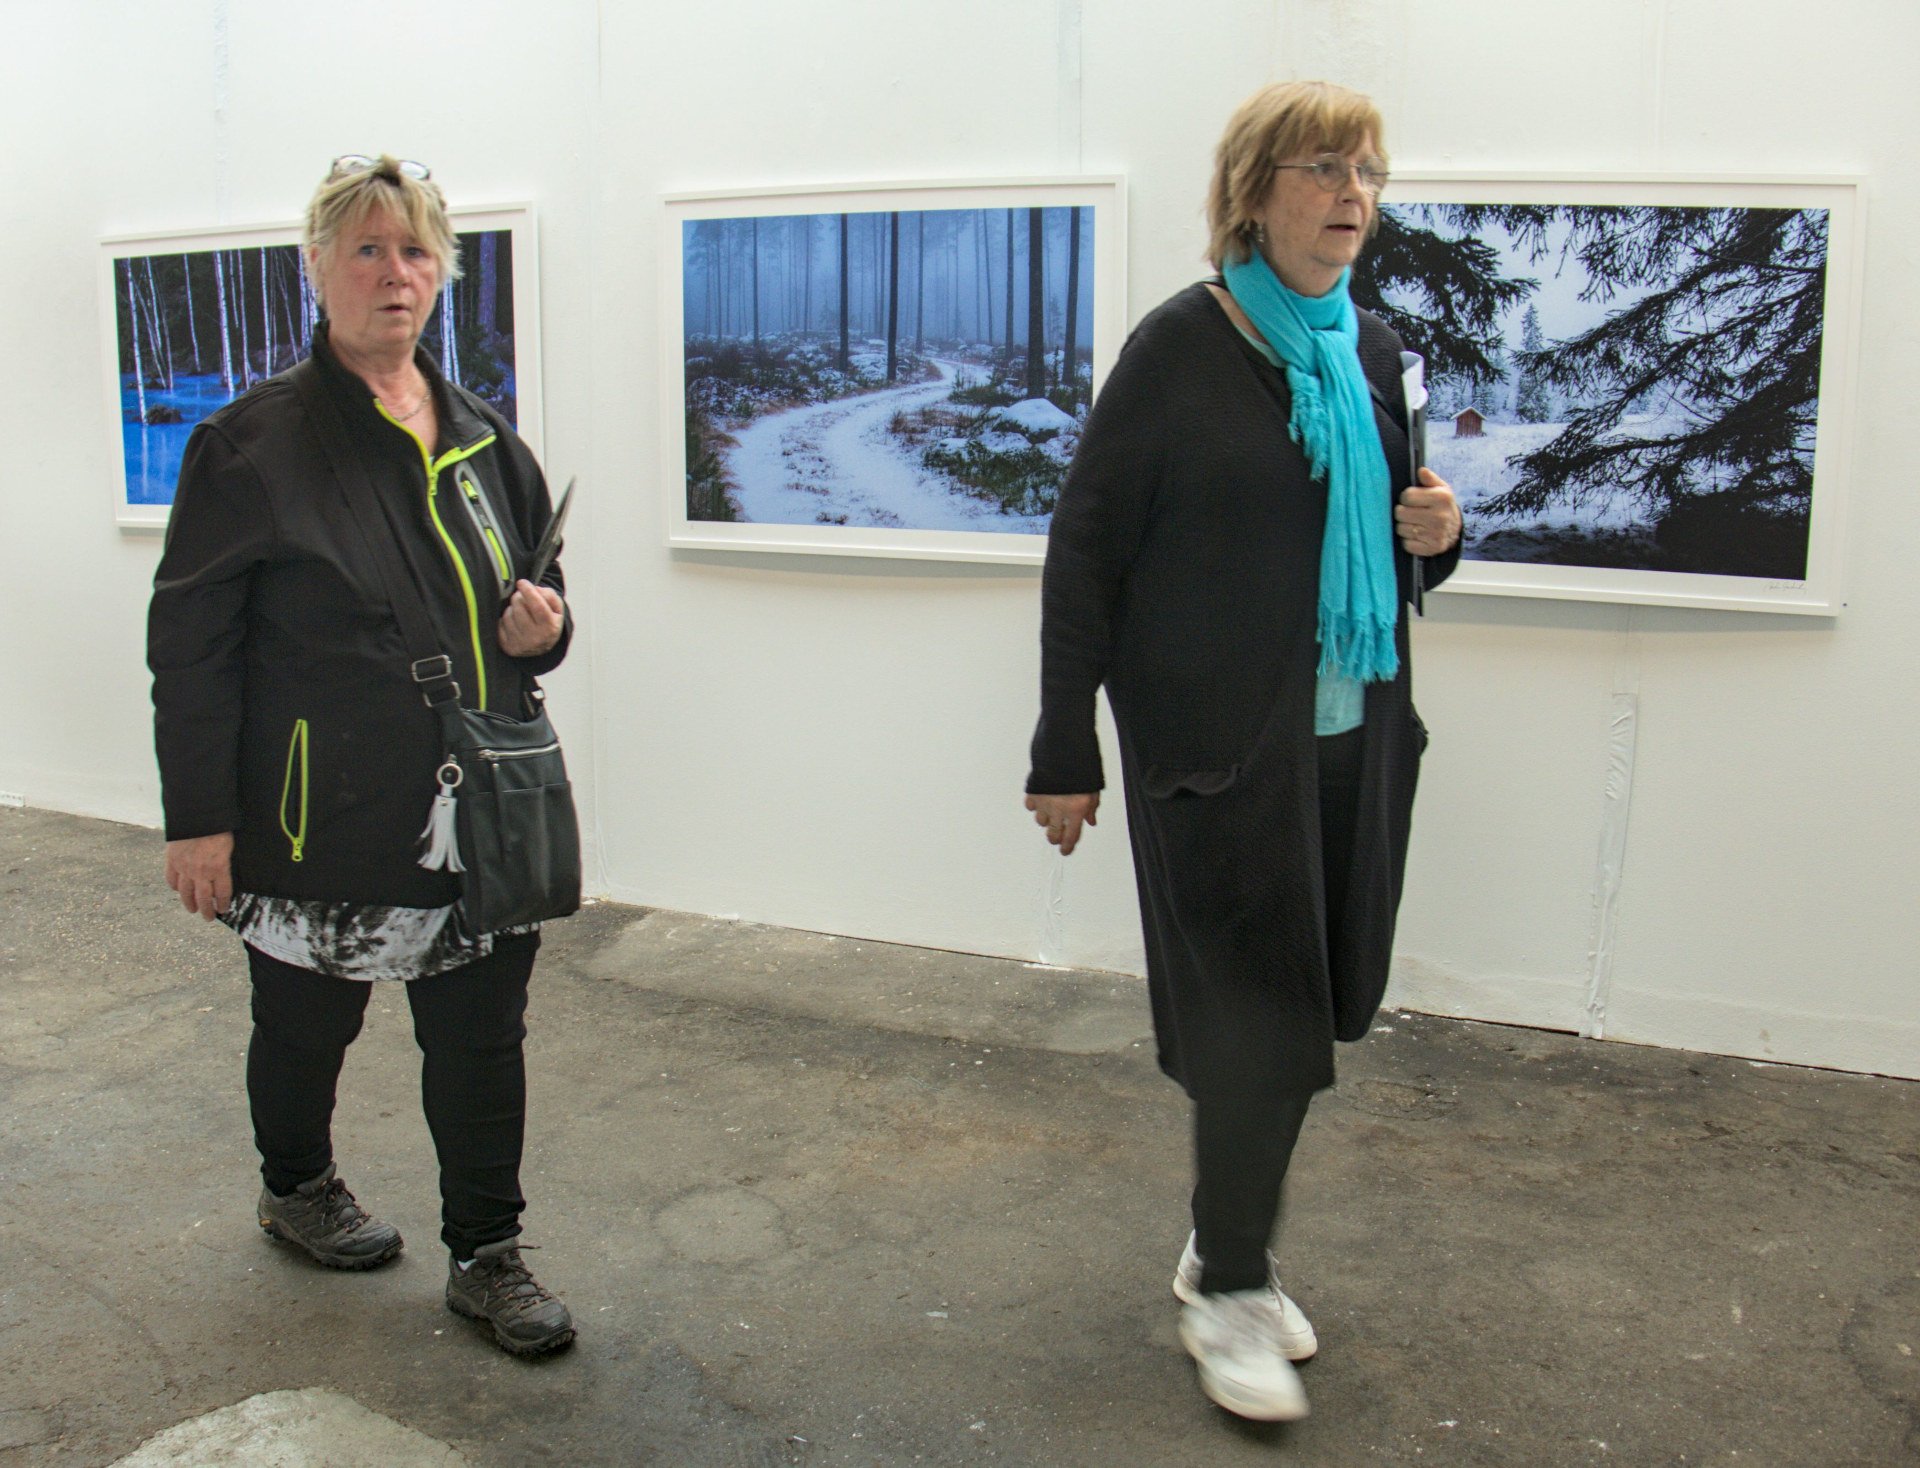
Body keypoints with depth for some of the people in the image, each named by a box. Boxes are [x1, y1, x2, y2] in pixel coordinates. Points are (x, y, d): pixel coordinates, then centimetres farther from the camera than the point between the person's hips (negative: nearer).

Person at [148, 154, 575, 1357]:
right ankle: (296, 1186, 45)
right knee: (307, 1025, 17)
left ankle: (488, 1257, 25)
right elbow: (190, 645, -9)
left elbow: (533, 597, 19)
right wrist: (198, 818, -11)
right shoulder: (254, 444, -8)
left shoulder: (487, 441, 8)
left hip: (480, 815, 4)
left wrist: (545, 627, -5)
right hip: (322, 818, -4)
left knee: (482, 1040, 9)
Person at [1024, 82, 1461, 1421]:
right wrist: (1065, 754, -9)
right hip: (1217, 747, -6)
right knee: (1259, 1023, -1)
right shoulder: (1183, 347, -9)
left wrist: (1436, 534, -4)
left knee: (1309, 1013, 13)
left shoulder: (1374, 351, 9)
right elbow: (1087, 552, -8)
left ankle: (1227, 1249, 34)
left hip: (1352, 742, 6)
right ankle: (1226, 1292, 20)